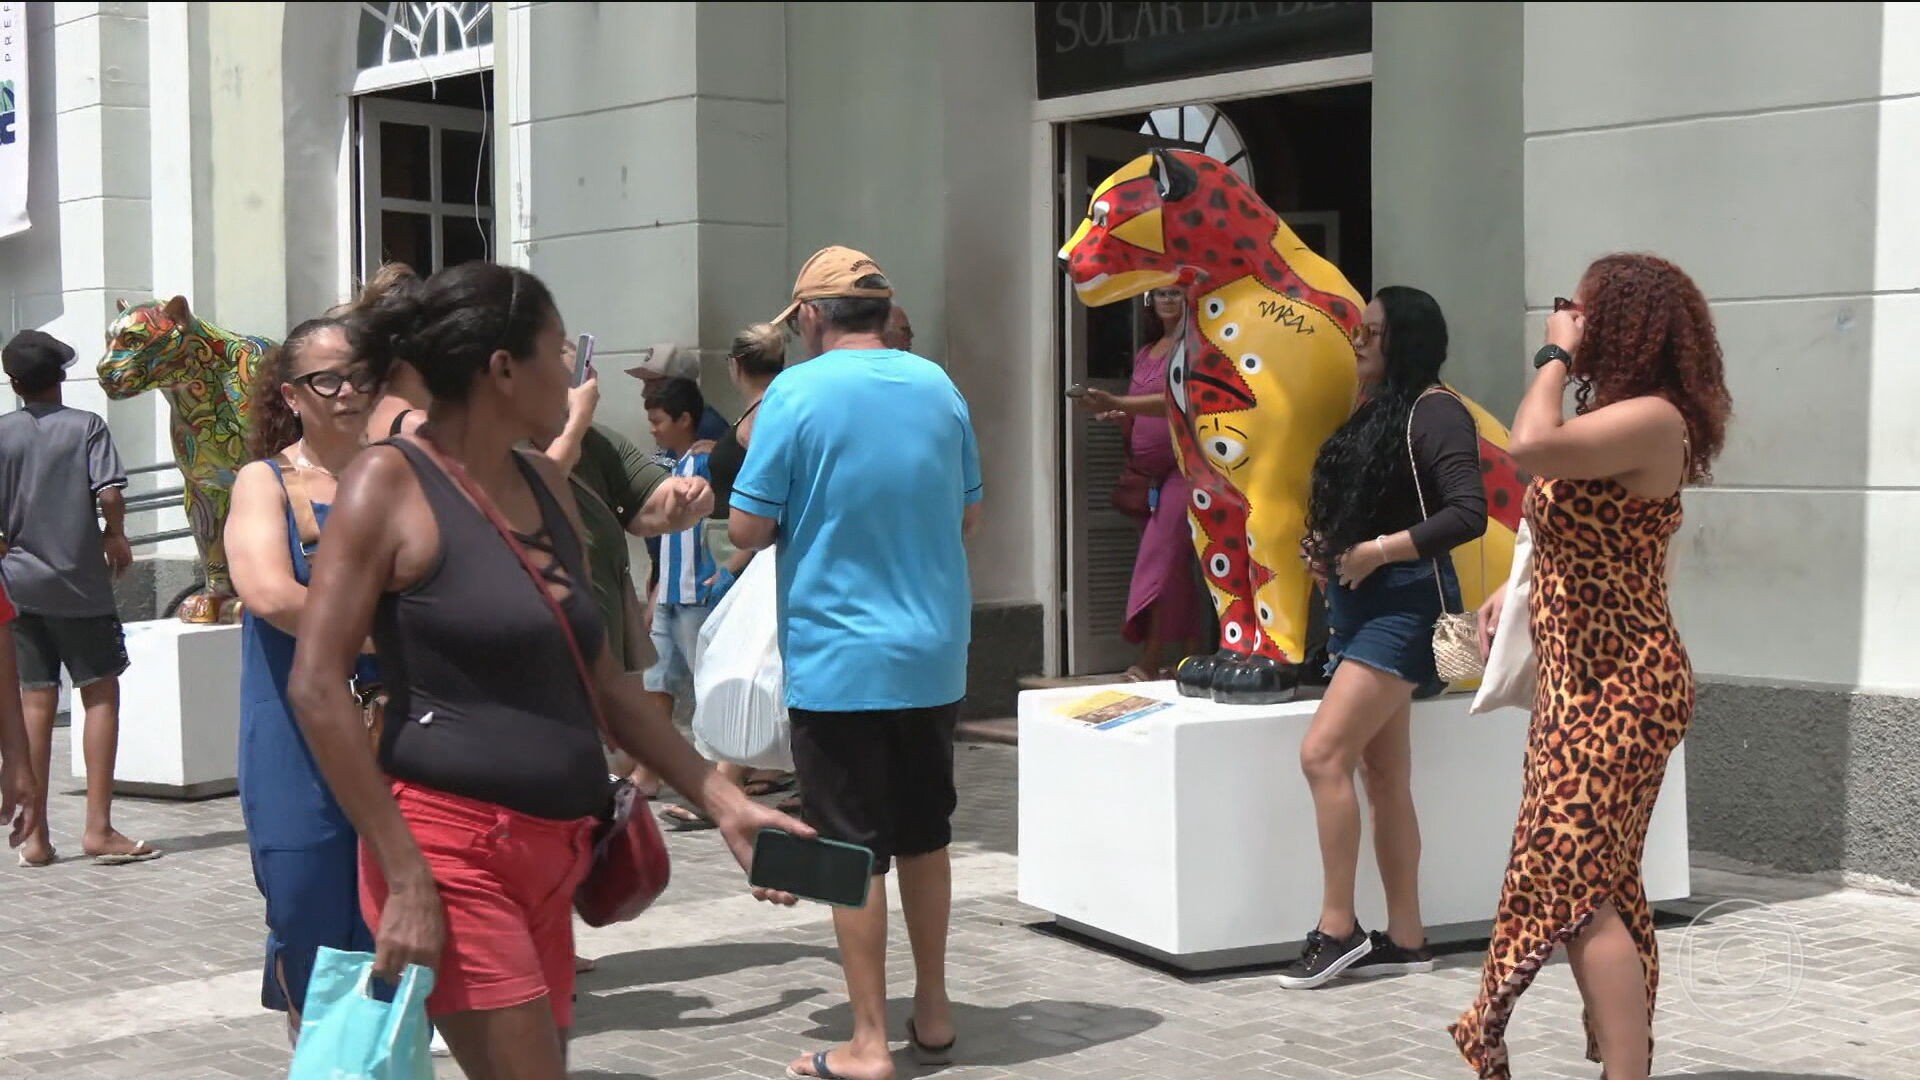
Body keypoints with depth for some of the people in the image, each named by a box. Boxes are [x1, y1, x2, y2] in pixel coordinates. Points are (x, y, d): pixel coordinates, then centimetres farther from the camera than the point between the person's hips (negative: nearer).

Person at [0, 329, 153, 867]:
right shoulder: (86, 426, -5)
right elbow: (110, 494, -15)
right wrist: (115, 538, 4)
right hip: (80, 582, -3)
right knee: (101, 696, 4)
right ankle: (98, 827, 0)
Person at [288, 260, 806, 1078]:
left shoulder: (545, 487, 15)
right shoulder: (391, 482, -7)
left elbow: (603, 682, 21)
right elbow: (317, 686, -13)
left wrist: (725, 804, 14)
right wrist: (406, 879, -17)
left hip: (548, 858, 8)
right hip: (451, 850, -8)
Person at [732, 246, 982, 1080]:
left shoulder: (798, 393, -12)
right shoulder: (938, 387, 5)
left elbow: (748, 529, -11)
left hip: (836, 662, -5)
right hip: (933, 657, 5)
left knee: (854, 851, 1)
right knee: (924, 835, 17)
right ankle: (932, 1012, 27)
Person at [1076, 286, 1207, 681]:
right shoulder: (1145, 353, 19)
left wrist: (1118, 403, -24)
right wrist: (1120, 416, 3)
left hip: (1183, 466, -8)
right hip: (1151, 472, 8)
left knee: (1161, 560, -13)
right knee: (1175, 564, 8)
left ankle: (1149, 663, -14)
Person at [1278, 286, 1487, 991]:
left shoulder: (1434, 411, -9)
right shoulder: (1374, 412, 18)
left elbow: (1469, 514, -20)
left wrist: (1379, 550, -17)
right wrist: (1327, 545, 2)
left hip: (1404, 603, -9)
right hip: (1357, 605, 9)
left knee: (1324, 753, -16)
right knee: (1384, 774, 8)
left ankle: (1337, 928, -8)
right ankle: (1405, 939, 12)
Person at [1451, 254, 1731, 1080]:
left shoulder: (1652, 418, -17)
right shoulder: (1614, 415, 15)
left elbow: (1532, 447, -30)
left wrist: (1556, 356, -15)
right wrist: (1515, 592, 12)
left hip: (1618, 689, -11)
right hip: (1585, 681, 11)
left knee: (1572, 879, -15)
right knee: (1602, 881, 15)